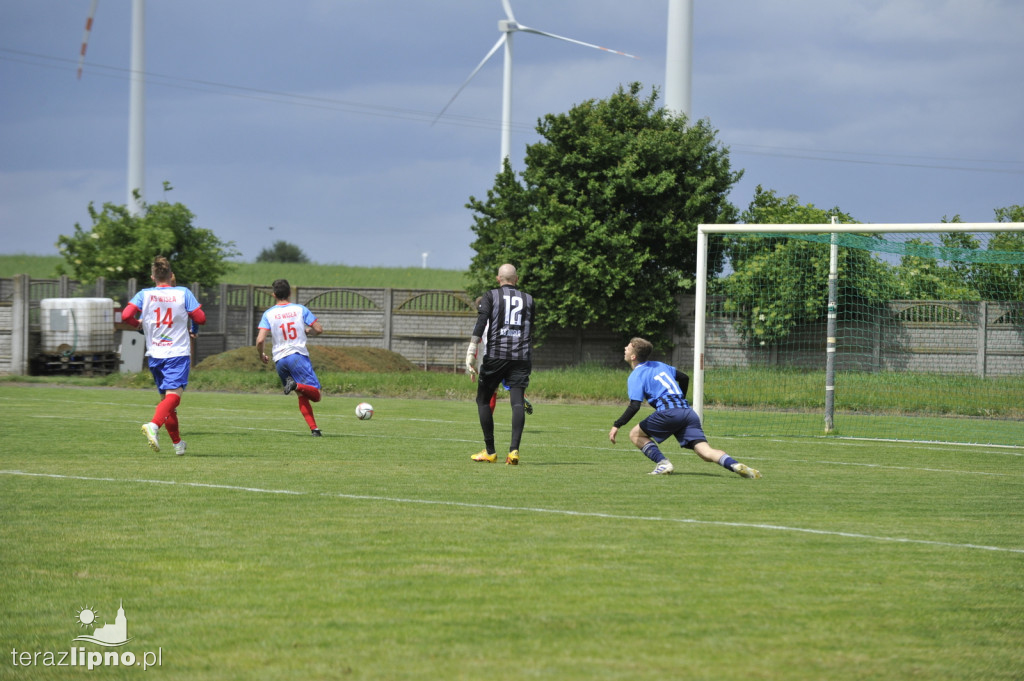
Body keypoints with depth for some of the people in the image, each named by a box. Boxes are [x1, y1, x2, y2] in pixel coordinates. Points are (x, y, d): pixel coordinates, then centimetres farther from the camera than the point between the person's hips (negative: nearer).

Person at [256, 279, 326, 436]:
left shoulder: (268, 314, 4)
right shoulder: (300, 309, 2)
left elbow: (260, 340, -5)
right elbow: (319, 330, 2)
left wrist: (261, 355, 14)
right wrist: (308, 330, 25)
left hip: (279, 360, 3)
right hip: (298, 355, -3)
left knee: (302, 396, 15)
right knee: (316, 395, -7)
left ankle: (314, 429, 2)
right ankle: (297, 385, -36)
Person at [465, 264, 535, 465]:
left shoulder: (490, 296, 4)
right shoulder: (528, 299, 13)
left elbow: (481, 323, -9)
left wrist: (471, 353, -14)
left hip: (495, 356, -2)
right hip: (521, 357, 2)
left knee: (483, 400, 11)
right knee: (517, 402, -5)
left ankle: (490, 451, 10)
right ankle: (514, 450, -22)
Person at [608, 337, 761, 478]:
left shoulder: (635, 376, 4)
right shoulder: (659, 365, 25)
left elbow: (634, 407, -8)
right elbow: (684, 378, 34)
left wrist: (617, 426, -3)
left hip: (668, 411, -6)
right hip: (688, 411, 6)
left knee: (635, 434, 12)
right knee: (705, 450, -5)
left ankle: (662, 463, -6)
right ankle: (736, 465, -30)